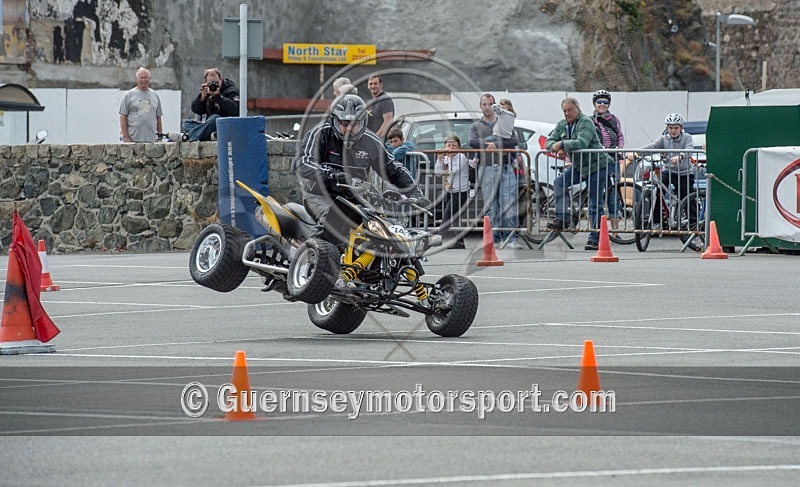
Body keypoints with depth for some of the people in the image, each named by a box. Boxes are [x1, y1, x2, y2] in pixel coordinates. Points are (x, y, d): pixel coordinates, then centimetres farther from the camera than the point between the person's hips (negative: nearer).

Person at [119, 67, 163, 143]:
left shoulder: (155, 96, 16)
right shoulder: (129, 95, 4)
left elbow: (158, 117, 19)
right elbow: (123, 117, 0)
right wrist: (126, 137, -8)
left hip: (152, 139, 4)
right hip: (133, 139, -4)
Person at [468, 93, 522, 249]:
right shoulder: (476, 126, 17)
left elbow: (514, 141, 3)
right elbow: (472, 142, -4)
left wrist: (494, 144, -8)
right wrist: (502, 144, -7)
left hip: (506, 168, 0)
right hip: (487, 168, 0)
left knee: (509, 203, -10)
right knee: (491, 205, -5)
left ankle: (510, 238, -11)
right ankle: (494, 238, -3)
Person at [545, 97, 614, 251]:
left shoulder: (586, 122, -17)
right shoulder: (562, 125, 6)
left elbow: (582, 142, -31)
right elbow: (549, 141, 4)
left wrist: (562, 144, -28)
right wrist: (557, 148, -18)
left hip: (596, 165, -7)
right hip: (578, 166, 7)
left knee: (595, 205, -5)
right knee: (559, 182, -16)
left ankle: (594, 238, -2)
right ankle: (562, 218, -16)